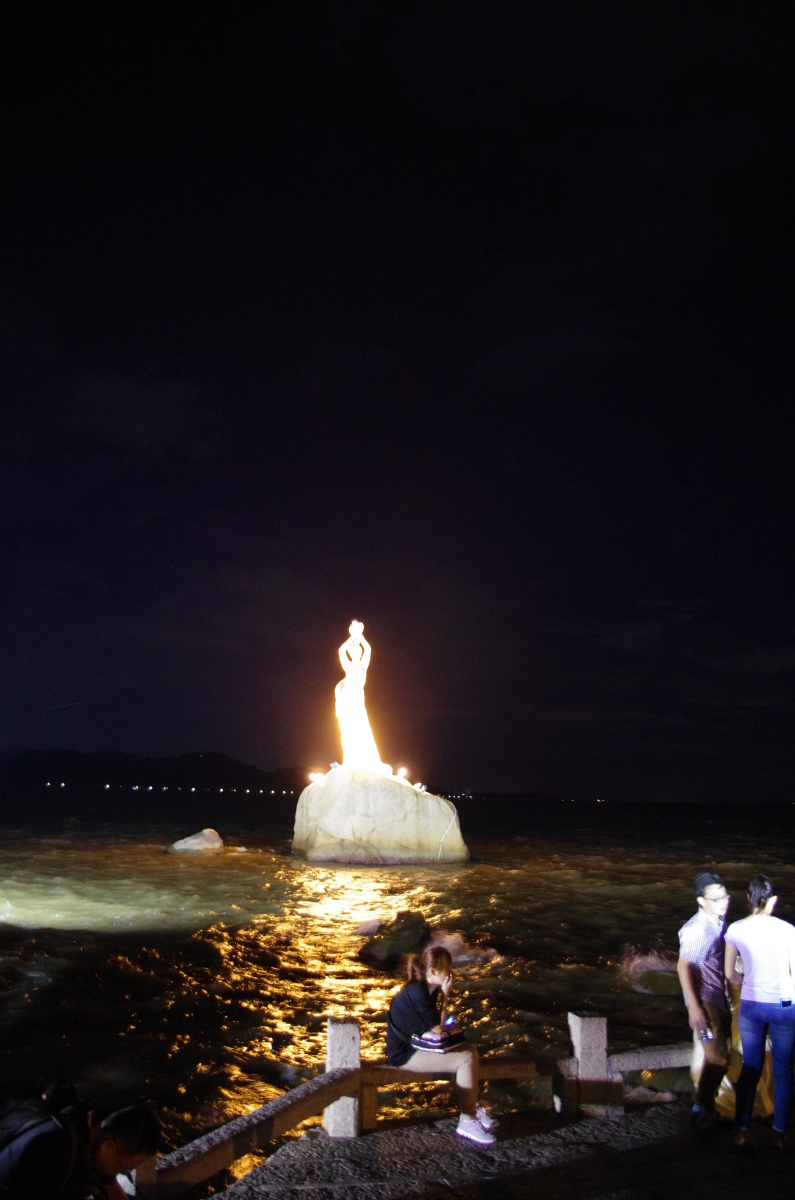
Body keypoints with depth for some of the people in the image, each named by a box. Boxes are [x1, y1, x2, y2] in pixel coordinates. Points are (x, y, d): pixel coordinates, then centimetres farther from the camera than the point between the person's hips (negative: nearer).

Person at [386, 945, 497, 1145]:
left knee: (471, 1051, 4)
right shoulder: (417, 993, -25)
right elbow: (437, 1028, -19)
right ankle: (467, 1122, -8)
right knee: (465, 1059, -18)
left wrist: (442, 994, -7)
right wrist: (445, 995, -15)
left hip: (417, 1044, 10)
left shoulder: (428, 988, 6)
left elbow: (434, 1024, 6)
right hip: (405, 1054, -10)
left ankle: (472, 1108, 14)